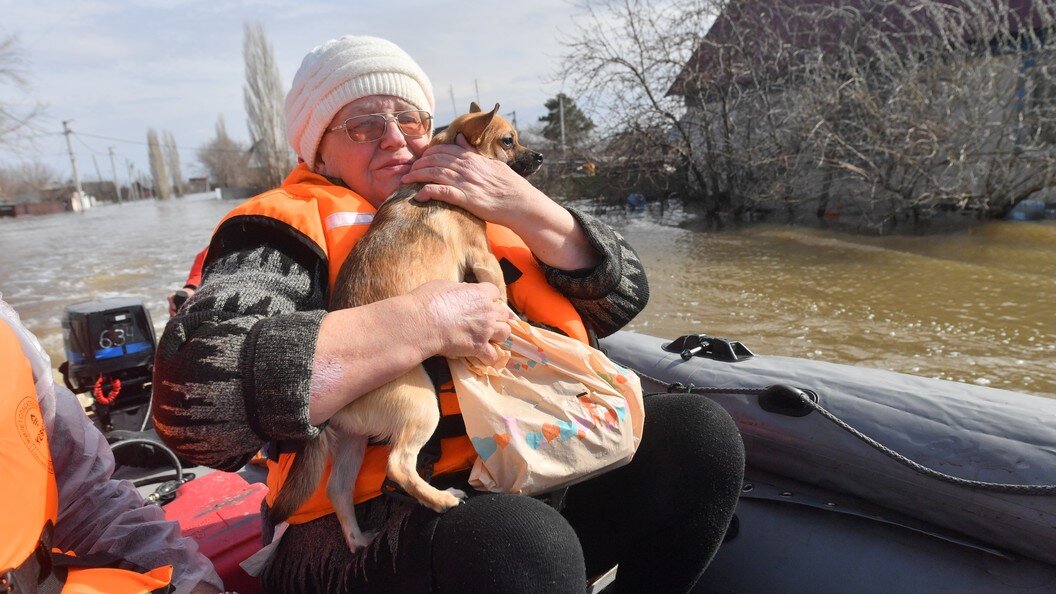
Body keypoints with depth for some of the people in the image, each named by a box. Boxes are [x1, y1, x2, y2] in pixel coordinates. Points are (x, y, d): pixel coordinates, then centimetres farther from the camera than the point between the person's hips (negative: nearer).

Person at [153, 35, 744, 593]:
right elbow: (197, 396, -25)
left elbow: (623, 295, 6)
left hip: (527, 489, 6)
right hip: (370, 521, -5)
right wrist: (426, 322, -24)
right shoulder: (291, 230, -6)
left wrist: (527, 208, -9)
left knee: (696, 432, -9)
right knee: (522, 545, -36)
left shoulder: (477, 215, 10)